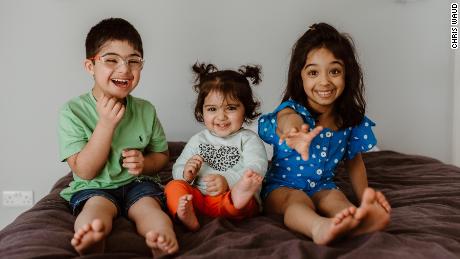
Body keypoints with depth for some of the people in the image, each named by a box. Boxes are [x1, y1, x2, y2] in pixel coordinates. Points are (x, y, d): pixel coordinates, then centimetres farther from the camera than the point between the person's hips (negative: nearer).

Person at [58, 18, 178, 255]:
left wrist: (145, 163, -10)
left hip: (137, 183, 3)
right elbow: (85, 171, -12)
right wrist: (106, 123, -22)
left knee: (149, 207, -29)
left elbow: (162, 155, 15)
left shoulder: (146, 110, 3)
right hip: (93, 187, -3)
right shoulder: (73, 111, -8)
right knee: (96, 208, -35)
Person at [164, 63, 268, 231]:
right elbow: (178, 168, 17)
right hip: (198, 197, 4)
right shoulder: (198, 140, 19)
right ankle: (185, 214, -45)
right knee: (174, 186, -18)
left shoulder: (249, 139, 5)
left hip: (229, 201, -4)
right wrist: (186, 174, -8)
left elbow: (255, 171, -12)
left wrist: (228, 180, -30)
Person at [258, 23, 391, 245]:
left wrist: (365, 198, 1)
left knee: (334, 197, -30)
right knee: (297, 199, -35)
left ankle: (357, 222, -63)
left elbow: (354, 161, 12)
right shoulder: (292, 109, -17)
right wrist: (294, 133, -71)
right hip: (281, 187, -3)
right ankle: (320, 227, -67)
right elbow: (287, 119, -44)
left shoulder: (352, 121, -2)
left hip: (322, 187, 3)